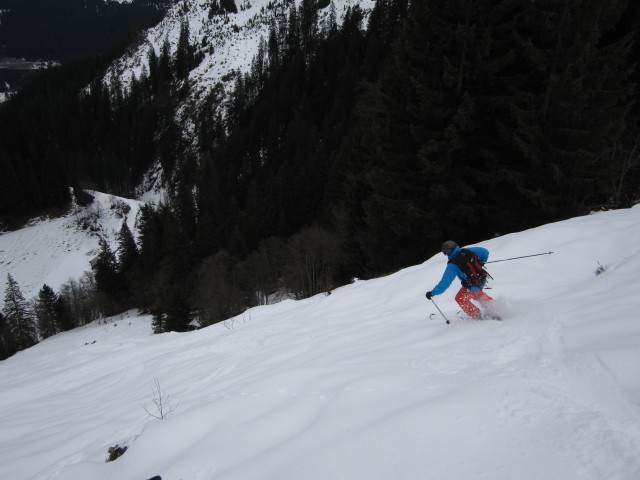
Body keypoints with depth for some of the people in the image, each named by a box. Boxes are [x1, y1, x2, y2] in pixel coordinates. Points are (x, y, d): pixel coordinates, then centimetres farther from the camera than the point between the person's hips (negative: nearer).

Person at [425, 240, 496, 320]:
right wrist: (480, 264, 16)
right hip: (483, 280, 6)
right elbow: (485, 252, 0)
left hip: (472, 287, -6)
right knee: (476, 293, 37)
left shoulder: (452, 265, -20)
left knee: (460, 299, 20)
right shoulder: (467, 251, -7)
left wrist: (432, 293, -11)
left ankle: (478, 316, 23)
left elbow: (444, 283, -20)